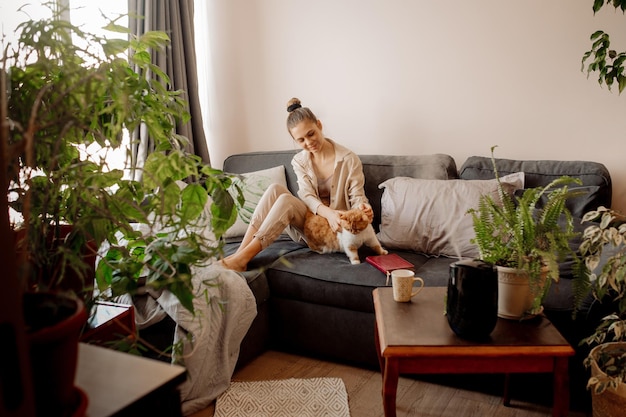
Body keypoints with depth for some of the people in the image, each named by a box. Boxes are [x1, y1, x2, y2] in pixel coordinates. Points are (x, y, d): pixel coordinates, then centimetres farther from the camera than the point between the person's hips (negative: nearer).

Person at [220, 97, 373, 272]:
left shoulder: (348, 159, -7)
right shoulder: (299, 161, 4)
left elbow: (357, 197, -6)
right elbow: (307, 196, -10)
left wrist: (363, 208, -31)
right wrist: (328, 212, -32)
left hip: (334, 227, -4)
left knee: (286, 199, -30)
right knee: (275, 189, -25)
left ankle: (243, 258, -35)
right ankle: (240, 252, -32)